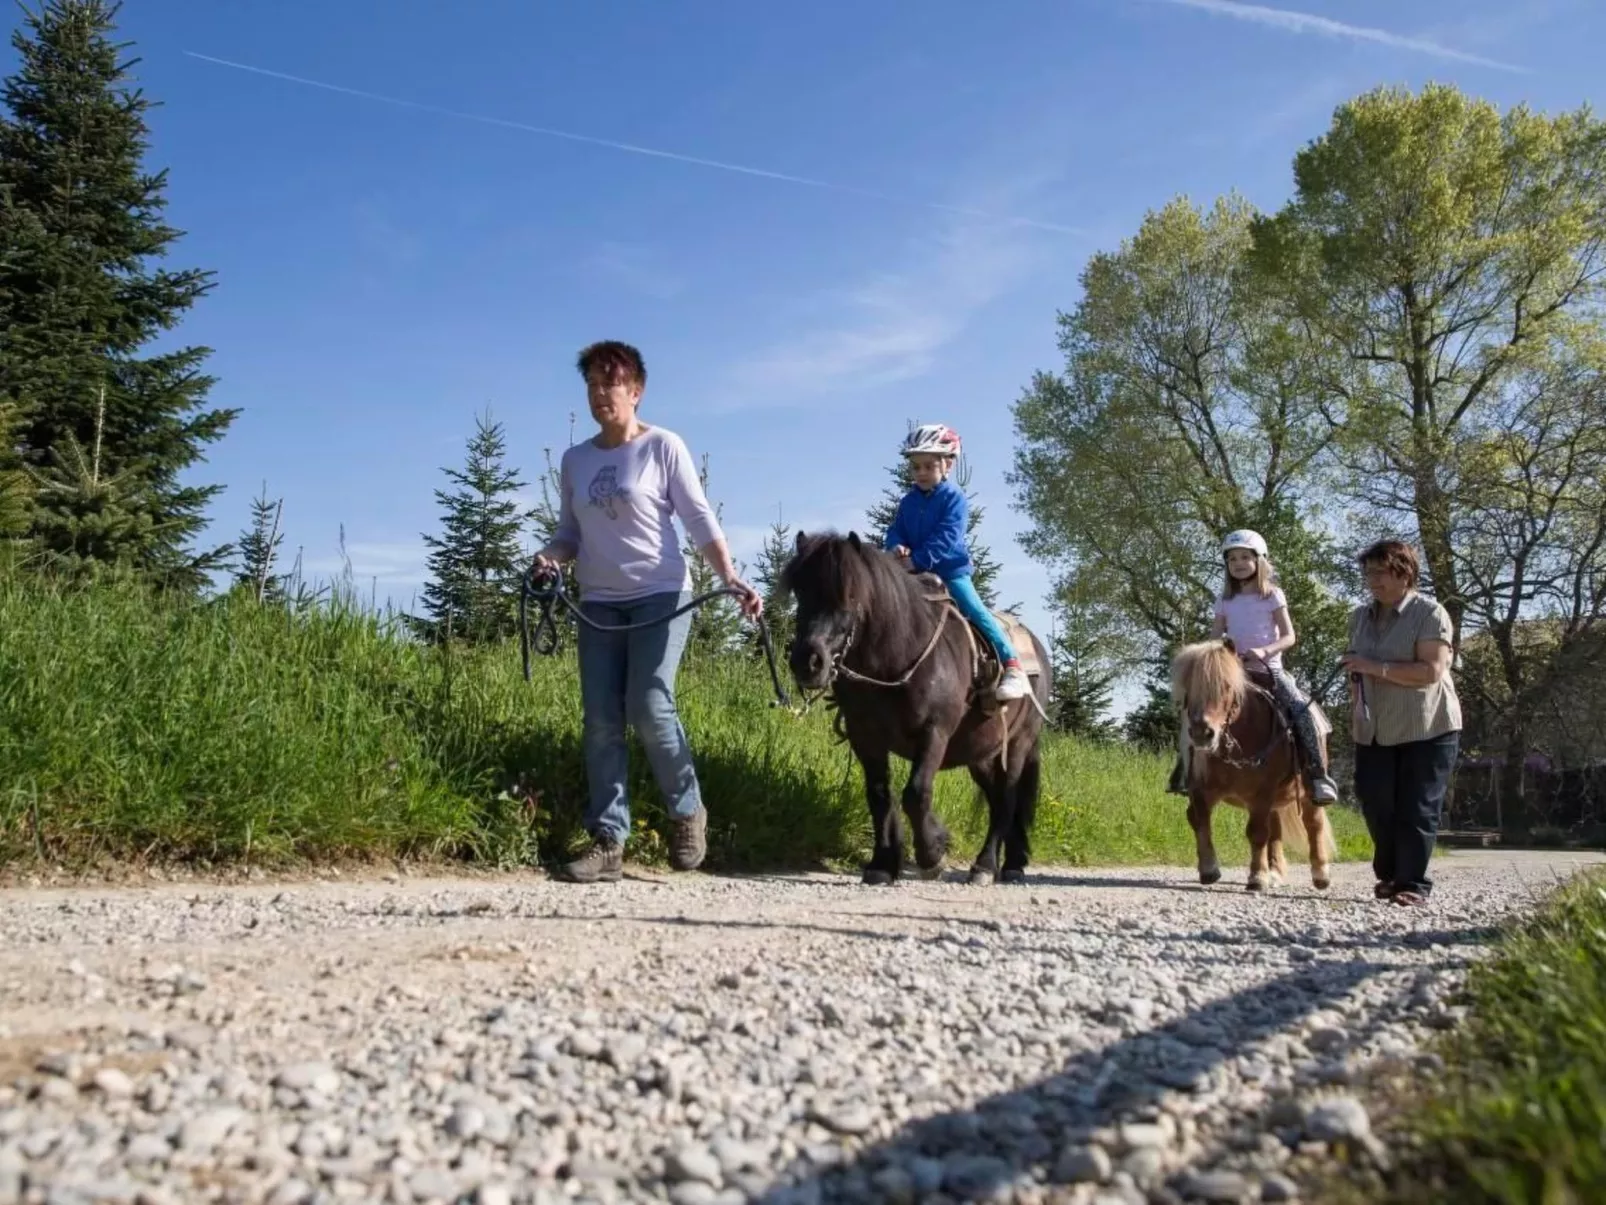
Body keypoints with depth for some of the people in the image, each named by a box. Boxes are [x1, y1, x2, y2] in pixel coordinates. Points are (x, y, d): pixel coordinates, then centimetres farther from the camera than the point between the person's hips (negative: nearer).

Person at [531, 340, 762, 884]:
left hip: (661, 597, -5)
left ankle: (687, 812, 9)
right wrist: (550, 556, -7)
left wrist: (732, 579, -17)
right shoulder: (574, 460, 11)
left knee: (650, 707, -15)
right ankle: (607, 843, 3)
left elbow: (699, 519, -5)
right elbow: (571, 532, 16)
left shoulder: (663, 446, -1)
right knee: (600, 721, -1)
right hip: (599, 604, 5)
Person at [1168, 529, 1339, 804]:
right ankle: (1184, 771, -7)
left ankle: (1319, 775, -21)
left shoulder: (1272, 595, 1)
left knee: (1301, 709, -26)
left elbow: (1289, 637, -5)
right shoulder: (1225, 601, 10)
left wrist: (1265, 651, -23)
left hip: (1269, 668, -3)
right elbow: (1214, 639, 8)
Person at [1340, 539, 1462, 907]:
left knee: (1416, 810, -2)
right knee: (1376, 806, 5)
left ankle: (1412, 883, 7)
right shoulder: (1360, 617, 9)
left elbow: (1431, 671, -22)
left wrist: (1375, 668, -25)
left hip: (1427, 730, -6)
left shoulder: (1430, 614, -11)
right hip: (1375, 732, 6)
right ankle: (1389, 874, 23)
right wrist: (1355, 709, 12)